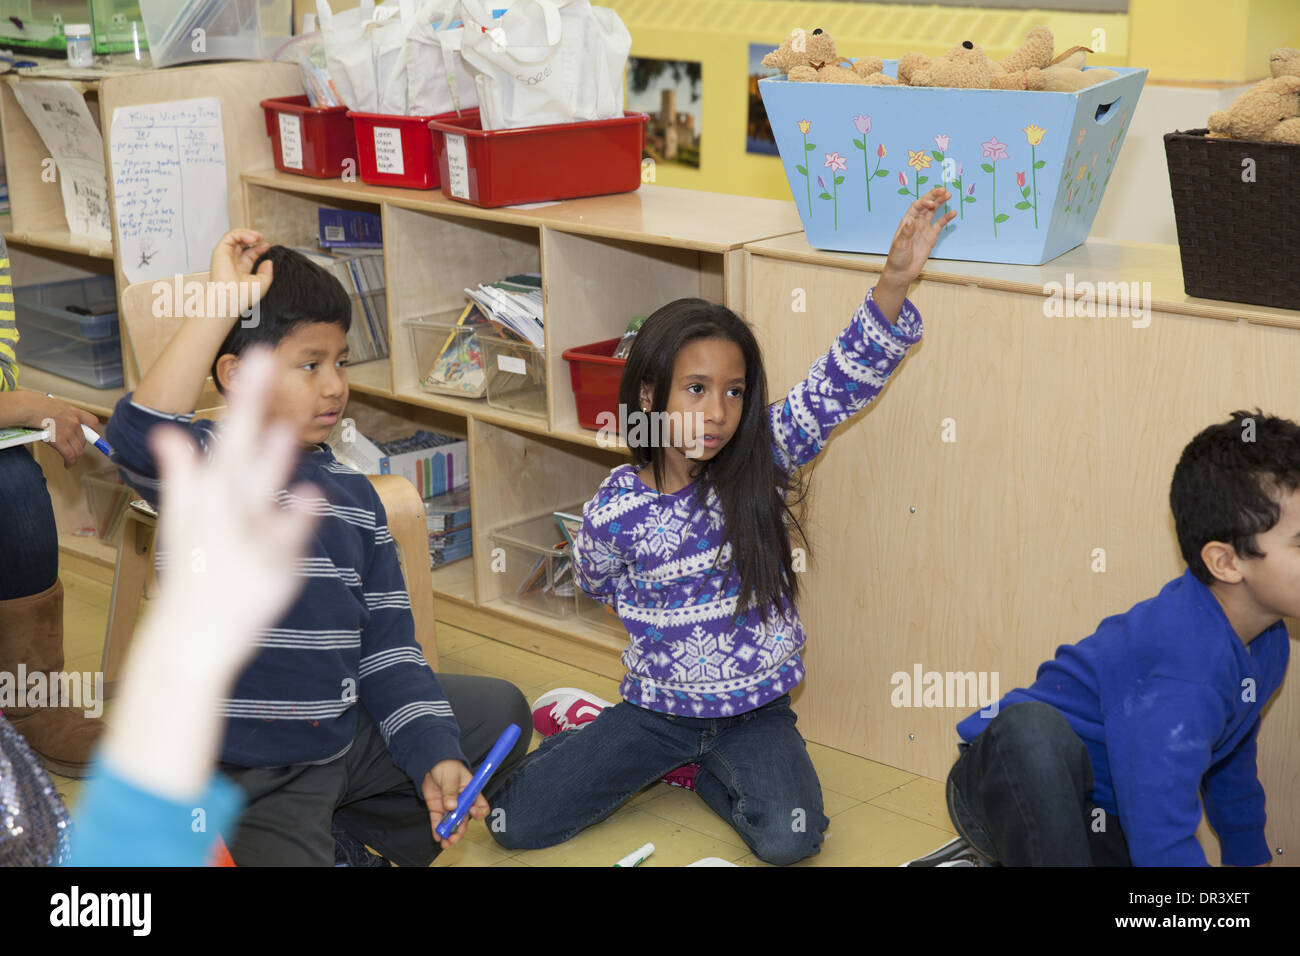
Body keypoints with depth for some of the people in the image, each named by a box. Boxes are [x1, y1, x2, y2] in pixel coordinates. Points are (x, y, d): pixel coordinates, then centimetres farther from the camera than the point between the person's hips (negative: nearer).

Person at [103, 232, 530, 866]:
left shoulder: (352, 496, 7)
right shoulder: (208, 464, -12)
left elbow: (387, 642, 7)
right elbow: (141, 435, -38)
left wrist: (435, 756, -4)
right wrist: (224, 302, -35)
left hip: (345, 736, 7)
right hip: (244, 780, -7)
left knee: (499, 710, 15)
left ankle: (350, 831, 16)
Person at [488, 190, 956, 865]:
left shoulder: (762, 462, -12)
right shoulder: (616, 510, -14)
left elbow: (839, 385, -25)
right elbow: (598, 582, 9)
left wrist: (894, 281, -36)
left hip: (754, 710, 1)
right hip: (657, 704, 0)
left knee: (791, 840, -24)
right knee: (513, 822, -9)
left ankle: (695, 764, 7)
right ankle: (585, 724, 21)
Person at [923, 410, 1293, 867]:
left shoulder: (1267, 643, -2)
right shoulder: (1186, 660, -32)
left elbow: (1233, 768, 19)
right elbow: (1161, 843, -35)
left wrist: (1250, 859, 28)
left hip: (1101, 826, 9)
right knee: (1032, 725, -42)